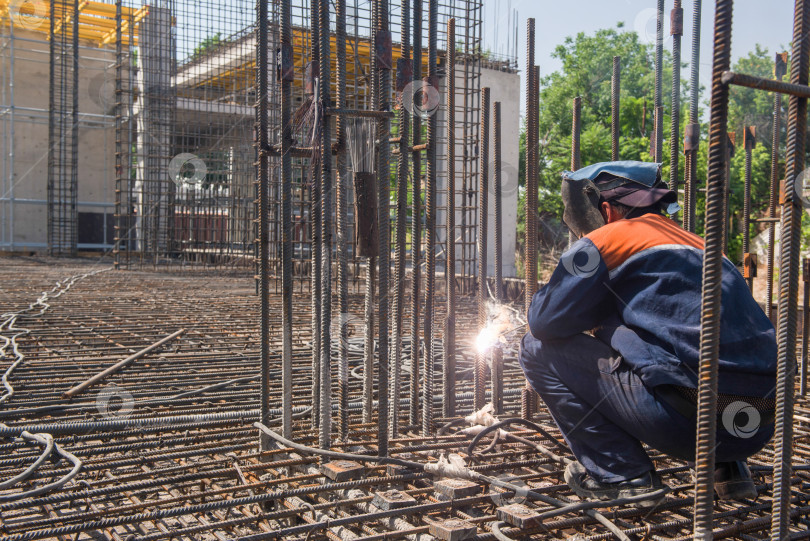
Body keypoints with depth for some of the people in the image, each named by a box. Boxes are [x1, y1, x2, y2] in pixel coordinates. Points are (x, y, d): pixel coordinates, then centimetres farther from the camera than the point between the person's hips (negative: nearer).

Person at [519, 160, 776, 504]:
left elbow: (544, 322, -1)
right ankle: (725, 467, 22)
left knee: (538, 349, 5)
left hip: (688, 418, -8)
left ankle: (619, 475, 2)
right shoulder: (696, 244, 24)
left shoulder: (608, 238, 2)